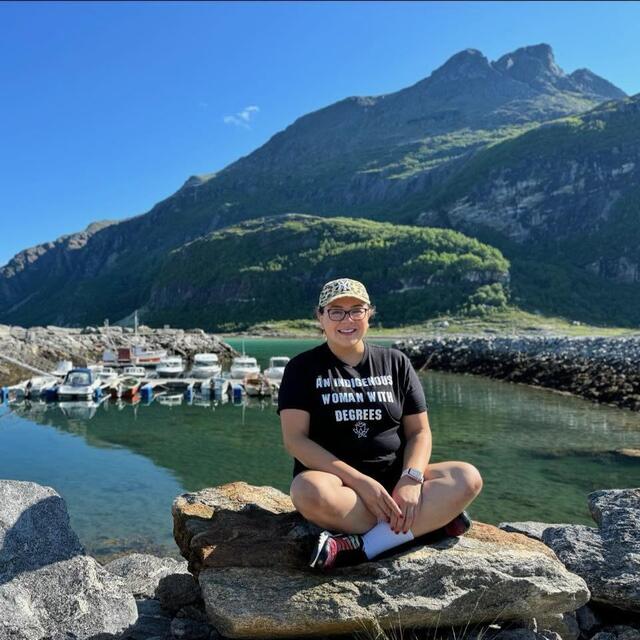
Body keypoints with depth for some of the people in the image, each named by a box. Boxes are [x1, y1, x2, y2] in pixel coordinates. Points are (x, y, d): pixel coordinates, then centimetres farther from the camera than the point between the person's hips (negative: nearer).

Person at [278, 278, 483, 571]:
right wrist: (360, 481, -20)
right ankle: (430, 521, -21)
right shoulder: (303, 368, 1)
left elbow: (419, 431, 6)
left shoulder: (395, 363, 9)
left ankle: (361, 547, -27)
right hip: (337, 479, -3)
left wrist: (411, 479, -15)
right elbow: (294, 438, -10)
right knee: (309, 492, -37)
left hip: (394, 477, 3)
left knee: (468, 478, -22)